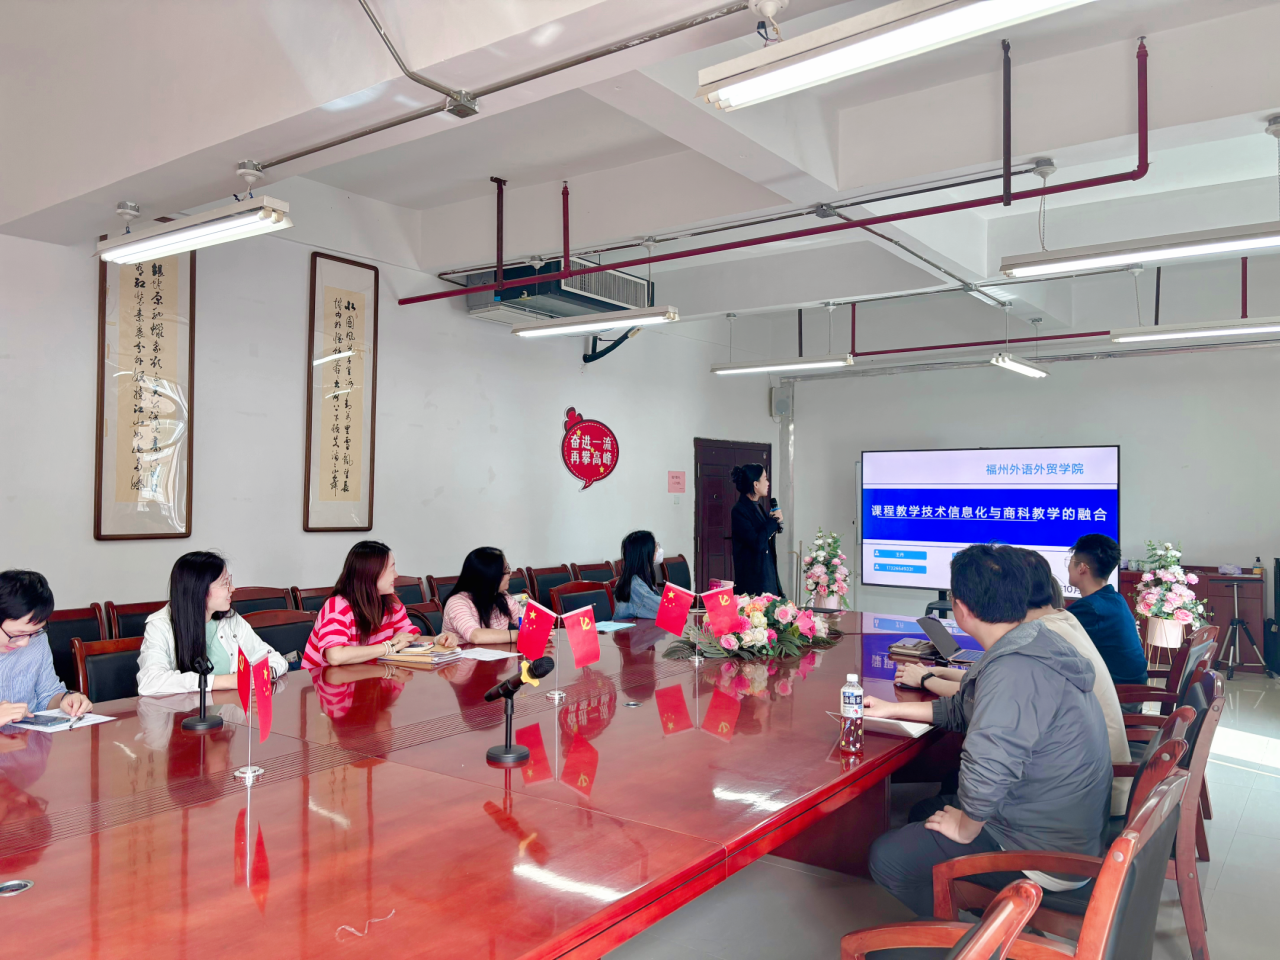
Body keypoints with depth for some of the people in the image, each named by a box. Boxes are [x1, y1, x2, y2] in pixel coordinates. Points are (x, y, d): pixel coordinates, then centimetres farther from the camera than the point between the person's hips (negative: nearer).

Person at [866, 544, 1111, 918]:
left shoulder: (1012, 673, -32)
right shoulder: (1038, 642, 1)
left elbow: (985, 772, -39)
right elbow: (965, 711, 14)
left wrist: (965, 828, -18)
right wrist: (893, 709, 19)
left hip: (1046, 856, -10)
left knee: (887, 857, -2)